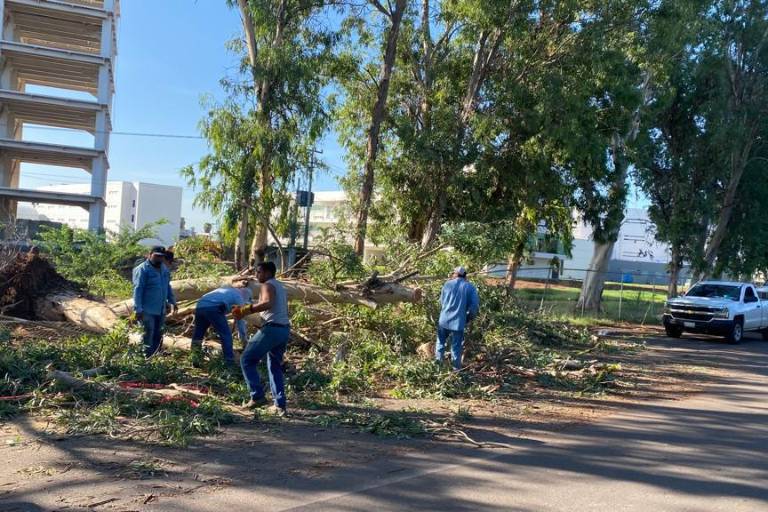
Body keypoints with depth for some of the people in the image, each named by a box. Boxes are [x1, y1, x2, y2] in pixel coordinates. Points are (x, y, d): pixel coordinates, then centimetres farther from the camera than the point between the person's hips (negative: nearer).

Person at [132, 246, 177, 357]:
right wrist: (138, 309, -22)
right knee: (147, 337, -6)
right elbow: (137, 290, -17)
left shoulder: (164, 269, 12)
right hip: (147, 311, -8)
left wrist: (172, 301, 19)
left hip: (161, 310, 8)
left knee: (158, 337, 14)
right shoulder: (142, 269, -13)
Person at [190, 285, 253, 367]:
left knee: (198, 334, 21)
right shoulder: (238, 297, 14)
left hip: (200, 306, 7)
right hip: (213, 308, -7)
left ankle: (195, 360, 21)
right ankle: (230, 363, 8)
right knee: (226, 334, 5)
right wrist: (244, 339, 23)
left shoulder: (228, 291, 35)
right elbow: (240, 321, 15)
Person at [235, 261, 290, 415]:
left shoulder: (268, 285, -6)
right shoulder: (280, 287, 23)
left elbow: (267, 303, -26)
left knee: (247, 360, 1)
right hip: (284, 329, 9)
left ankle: (257, 396, -5)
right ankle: (280, 405, 11)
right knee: (275, 367, 17)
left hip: (272, 328, -9)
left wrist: (245, 310, -26)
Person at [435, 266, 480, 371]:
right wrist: (468, 318, 7)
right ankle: (456, 369, 13)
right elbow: (475, 306, -8)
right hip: (458, 322, -2)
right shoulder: (470, 287, -2)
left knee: (441, 343, 19)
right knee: (456, 347, 6)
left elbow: (442, 301, 9)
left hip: (444, 320, 2)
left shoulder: (448, 284, 3)